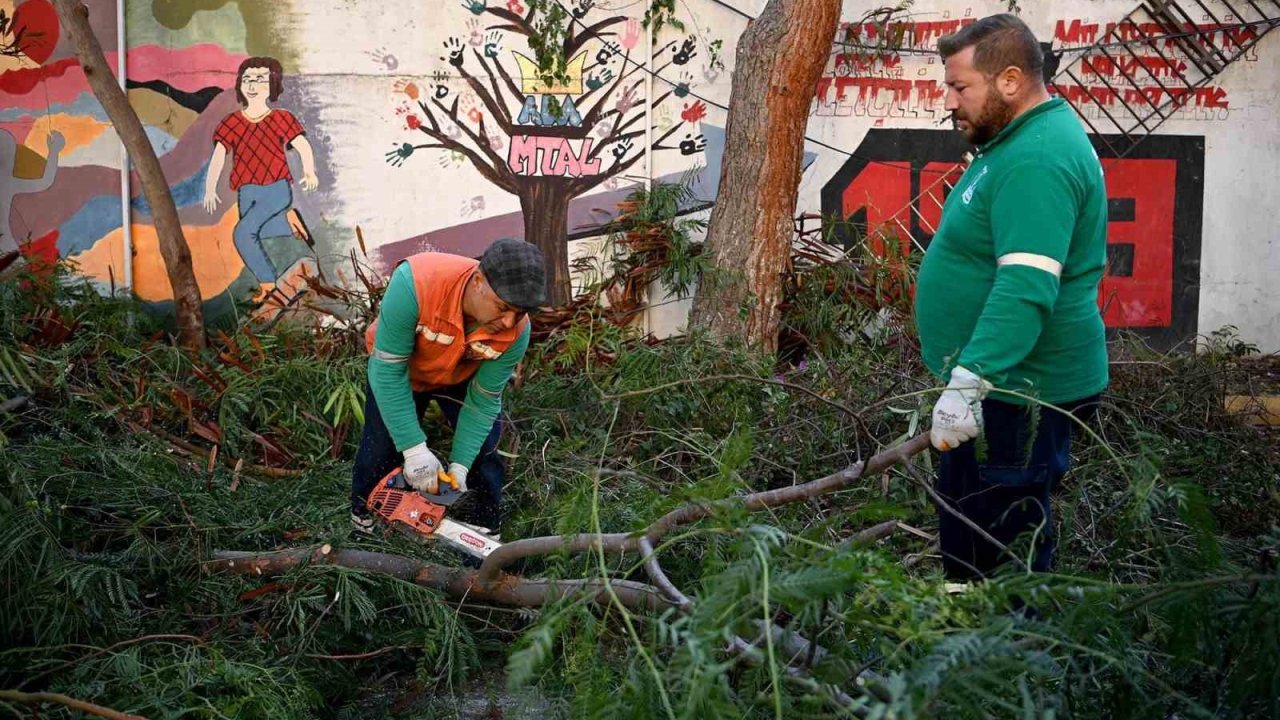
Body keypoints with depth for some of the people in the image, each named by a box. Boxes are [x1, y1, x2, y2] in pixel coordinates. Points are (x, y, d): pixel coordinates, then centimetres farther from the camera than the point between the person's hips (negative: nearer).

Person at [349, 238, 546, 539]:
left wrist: (459, 466, -24)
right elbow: (388, 371, -38)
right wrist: (414, 449, -38)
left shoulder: (516, 331, -35)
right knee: (381, 450, 1)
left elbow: (484, 399, -20)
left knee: (483, 451, -4)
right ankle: (363, 525, 27)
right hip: (399, 367, -2)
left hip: (463, 378, 2)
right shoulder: (414, 282, -46)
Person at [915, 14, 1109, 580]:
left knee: (999, 552, -3)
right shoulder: (1023, 137, 13)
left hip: (1019, 399, -11)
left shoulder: (1036, 161, -21)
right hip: (1001, 385, 11)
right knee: (965, 534, 19)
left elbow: (1026, 287, -32)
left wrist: (968, 383, -36)